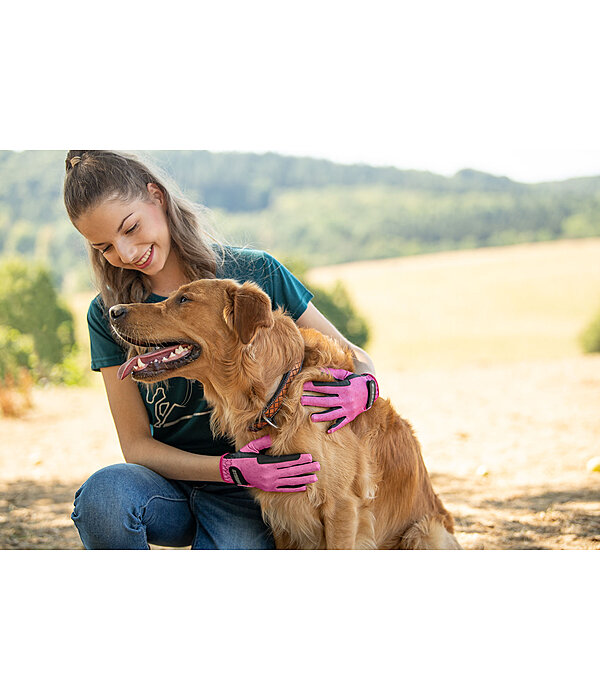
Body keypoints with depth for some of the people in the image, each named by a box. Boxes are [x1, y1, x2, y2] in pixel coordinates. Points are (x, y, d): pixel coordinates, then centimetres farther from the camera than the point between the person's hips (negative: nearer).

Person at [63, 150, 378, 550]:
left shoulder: (255, 273, -4)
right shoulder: (109, 316, 0)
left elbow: (354, 358, 5)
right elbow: (137, 445, -3)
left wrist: (361, 390, -20)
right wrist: (232, 468, -20)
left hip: (242, 502, -1)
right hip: (170, 483, 1)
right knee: (103, 492, -32)